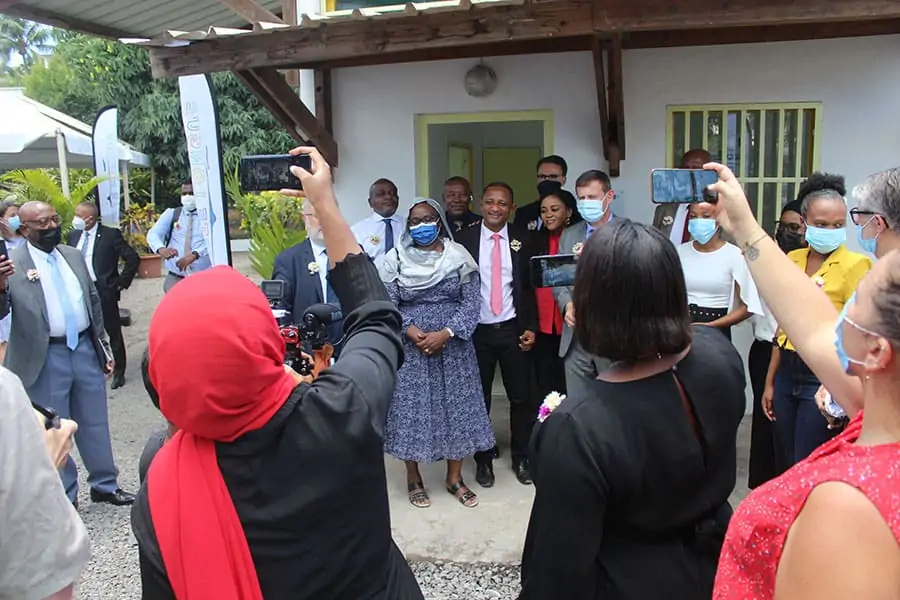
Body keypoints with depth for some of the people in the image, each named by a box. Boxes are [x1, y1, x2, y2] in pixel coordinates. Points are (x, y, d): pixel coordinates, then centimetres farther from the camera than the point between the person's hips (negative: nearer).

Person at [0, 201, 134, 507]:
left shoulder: (73, 255, 8)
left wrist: (103, 346, 14)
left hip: (85, 349, 5)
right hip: (46, 358, -4)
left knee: (95, 424, 16)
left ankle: (105, 485, 32)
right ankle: (64, 497, 26)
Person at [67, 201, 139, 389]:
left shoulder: (110, 234, -10)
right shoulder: (73, 235, 7)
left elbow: (133, 258, -10)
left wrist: (121, 283, -7)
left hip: (104, 291, -5)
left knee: (114, 333, 6)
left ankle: (119, 372, 20)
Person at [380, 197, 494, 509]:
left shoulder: (459, 255, 0)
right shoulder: (396, 258, 0)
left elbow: (472, 301, -4)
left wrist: (445, 333, -16)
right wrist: (412, 332, -18)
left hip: (453, 347, 1)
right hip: (411, 348, -1)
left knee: (457, 407, 7)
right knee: (412, 409, 5)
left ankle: (455, 478, 23)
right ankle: (414, 479, 22)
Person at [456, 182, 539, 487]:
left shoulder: (523, 240, 2)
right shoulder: (464, 239, -1)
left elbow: (533, 286, 3)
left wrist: (531, 327, -2)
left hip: (514, 329, 1)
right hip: (476, 331, 0)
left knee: (521, 396, 8)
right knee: (479, 397, 10)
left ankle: (521, 458, 25)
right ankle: (483, 458, 25)